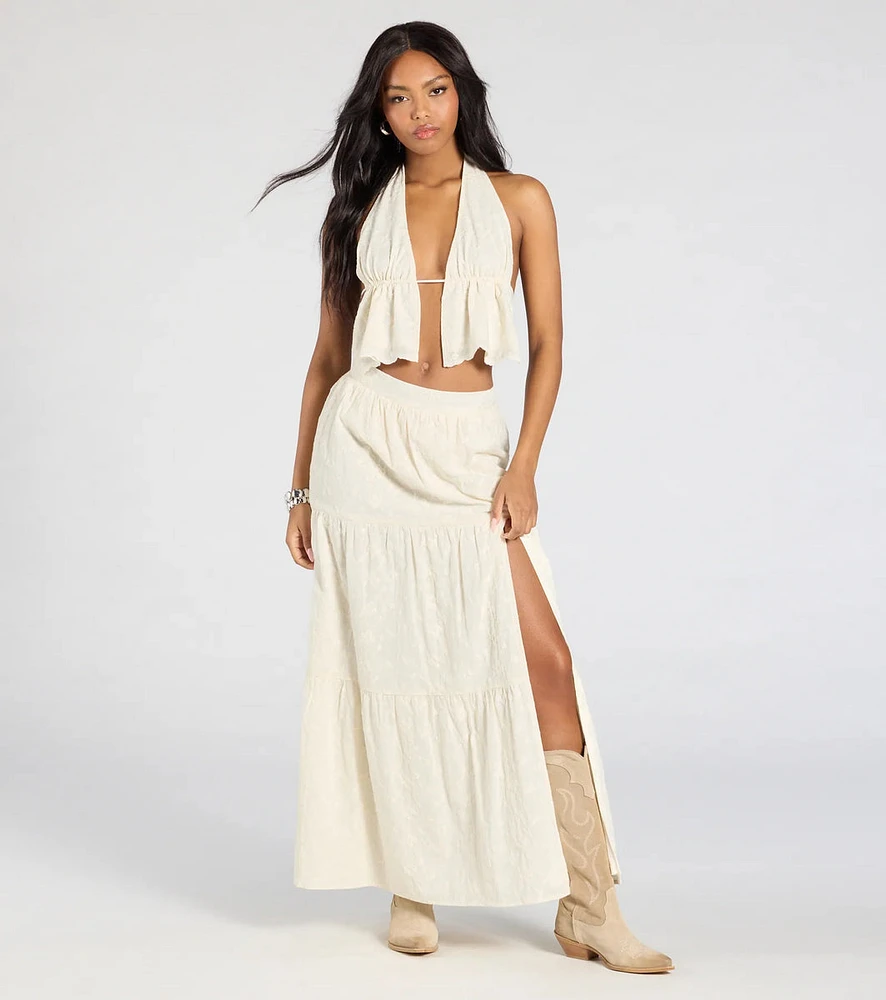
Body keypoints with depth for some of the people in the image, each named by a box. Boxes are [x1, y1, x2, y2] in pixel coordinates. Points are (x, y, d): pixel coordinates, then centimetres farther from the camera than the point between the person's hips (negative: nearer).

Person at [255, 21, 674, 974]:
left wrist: (523, 465, -8)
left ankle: (588, 907, -3)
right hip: (367, 442, 1)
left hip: (470, 449, -1)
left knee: (543, 661, -9)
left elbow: (547, 344, 4)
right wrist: (302, 488, 9)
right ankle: (410, 890, 15)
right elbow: (327, 358, 13)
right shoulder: (357, 213, 11)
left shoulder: (519, 200, 8)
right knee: (390, 665, 2)